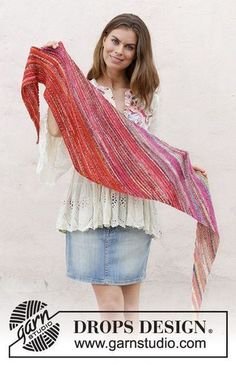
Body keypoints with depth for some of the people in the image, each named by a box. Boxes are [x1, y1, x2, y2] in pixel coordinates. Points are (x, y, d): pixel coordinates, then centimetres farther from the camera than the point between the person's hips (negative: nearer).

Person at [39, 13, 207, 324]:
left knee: (129, 301, 5)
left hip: (134, 204, 2)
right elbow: (56, 130, -13)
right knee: (109, 302, -1)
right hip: (92, 202, -1)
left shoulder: (146, 94, 11)